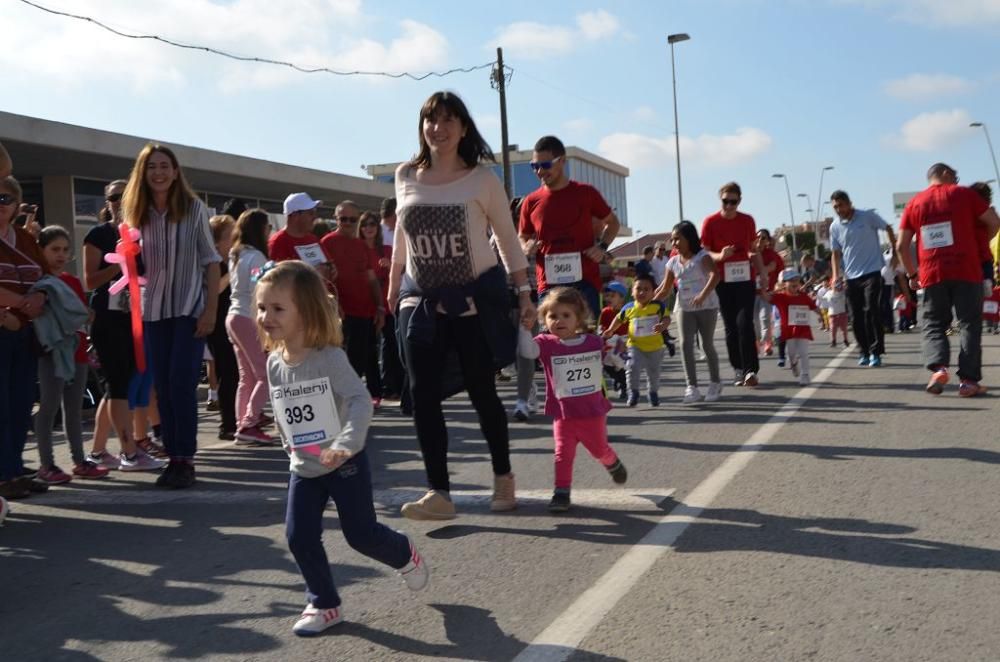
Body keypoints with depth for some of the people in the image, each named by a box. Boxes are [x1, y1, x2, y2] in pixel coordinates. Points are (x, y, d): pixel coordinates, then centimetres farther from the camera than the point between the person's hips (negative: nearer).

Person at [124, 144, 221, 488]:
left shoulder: (194, 208, -4)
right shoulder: (136, 213, 5)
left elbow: (211, 261, -3)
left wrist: (211, 310, -9)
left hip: (190, 308, -4)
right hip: (154, 311, 4)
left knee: (182, 384, -8)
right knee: (163, 387, 5)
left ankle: (185, 460, -1)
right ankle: (173, 458, 13)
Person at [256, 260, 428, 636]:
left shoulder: (330, 357, -21)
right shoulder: (274, 364, 0)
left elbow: (361, 402, -29)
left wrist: (346, 444, -41)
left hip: (345, 464, -6)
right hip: (304, 468, 6)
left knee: (361, 533, 1)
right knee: (299, 536, 0)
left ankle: (406, 557, 33)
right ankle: (324, 605, 18)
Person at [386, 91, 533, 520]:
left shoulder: (481, 178, -6)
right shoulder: (406, 176, 3)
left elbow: (507, 239, -2)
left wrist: (524, 294, -6)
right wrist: (393, 288, 17)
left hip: (475, 297, -3)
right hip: (421, 299, 3)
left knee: (481, 390, 6)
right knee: (423, 395, -5)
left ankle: (503, 477, 26)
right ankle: (439, 493, 0)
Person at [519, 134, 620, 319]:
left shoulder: (586, 193, 3)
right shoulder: (531, 202, 6)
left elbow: (612, 222, 18)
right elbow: (522, 238, 20)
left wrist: (602, 247, 0)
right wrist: (526, 249, -4)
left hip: (585, 283, -1)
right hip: (548, 286, 1)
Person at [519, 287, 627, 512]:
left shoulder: (594, 342, -5)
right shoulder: (546, 343, -12)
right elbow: (527, 351, -32)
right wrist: (525, 327, -43)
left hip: (593, 411, 2)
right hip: (564, 414, -1)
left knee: (599, 449, 20)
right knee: (563, 453, -5)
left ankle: (614, 464, 52)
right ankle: (561, 493, 8)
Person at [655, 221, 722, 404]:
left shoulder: (702, 256, -11)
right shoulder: (673, 262, 5)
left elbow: (715, 275, -27)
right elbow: (665, 288, 10)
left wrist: (703, 295, -41)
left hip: (707, 306, -4)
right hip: (684, 308, 4)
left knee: (707, 344, 5)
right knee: (685, 344, -10)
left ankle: (715, 382, 24)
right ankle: (692, 387, -10)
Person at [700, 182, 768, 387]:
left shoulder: (748, 221, 5)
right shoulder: (710, 222, -2)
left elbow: (754, 251, 15)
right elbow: (705, 252, -1)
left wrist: (762, 273, 10)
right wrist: (720, 256, -20)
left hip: (745, 279, 0)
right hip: (722, 281, 0)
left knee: (745, 323, -11)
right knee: (730, 326, 5)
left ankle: (751, 370, -10)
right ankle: (738, 369, 15)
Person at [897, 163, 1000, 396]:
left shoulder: (914, 203, 11)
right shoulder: (963, 193, 5)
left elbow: (901, 246, 7)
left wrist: (912, 274, 17)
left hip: (932, 275, 2)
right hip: (966, 271, -2)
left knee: (933, 324, 10)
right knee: (969, 324, 5)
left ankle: (938, 367, -14)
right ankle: (968, 380, -2)